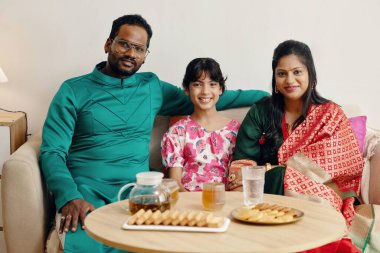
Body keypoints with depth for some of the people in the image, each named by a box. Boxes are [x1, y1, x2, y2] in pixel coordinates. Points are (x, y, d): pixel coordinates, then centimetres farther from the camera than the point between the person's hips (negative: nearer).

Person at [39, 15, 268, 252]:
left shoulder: (152, 87, 18)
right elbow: (52, 152, 0)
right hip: (86, 194, -3)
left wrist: (264, 95, 24)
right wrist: (70, 197, -18)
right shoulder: (74, 90, 7)